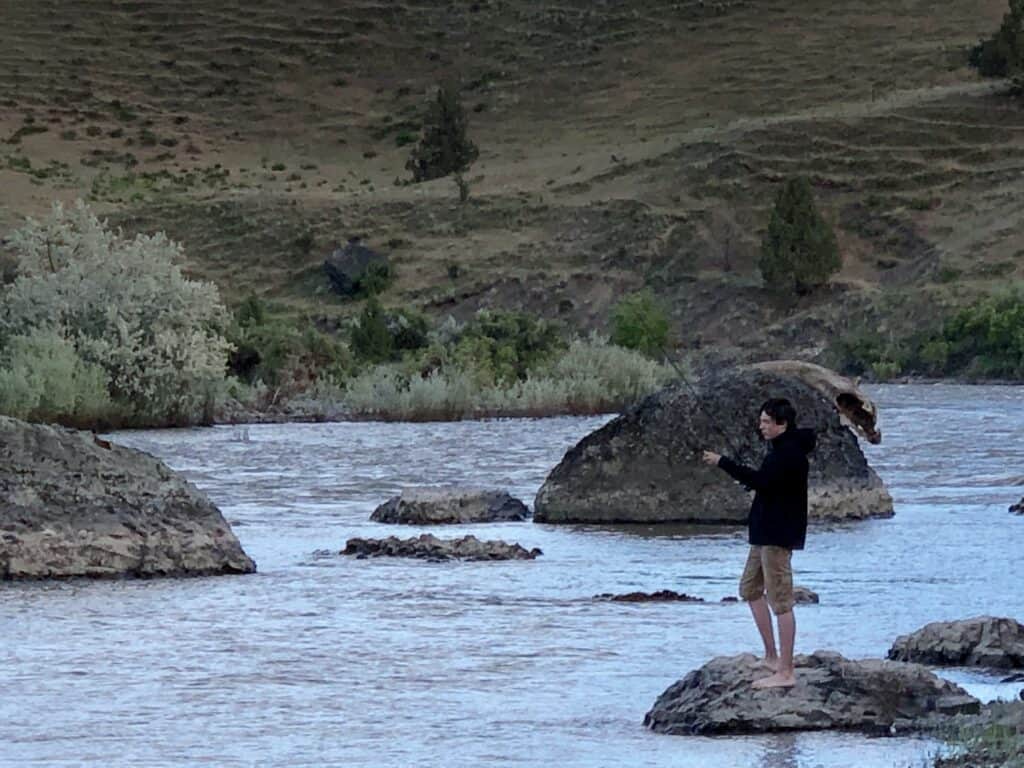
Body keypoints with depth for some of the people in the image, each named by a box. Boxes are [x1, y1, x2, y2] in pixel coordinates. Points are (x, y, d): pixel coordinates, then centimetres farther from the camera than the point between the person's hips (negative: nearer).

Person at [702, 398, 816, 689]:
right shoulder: (782, 449, 15)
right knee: (750, 588, 20)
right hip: (766, 532, 12)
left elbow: (760, 480, -29)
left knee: (780, 601, -9)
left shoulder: (789, 454, -19)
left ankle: (786, 672, -7)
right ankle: (771, 657, 24)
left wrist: (723, 462, -24)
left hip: (778, 535, -12)